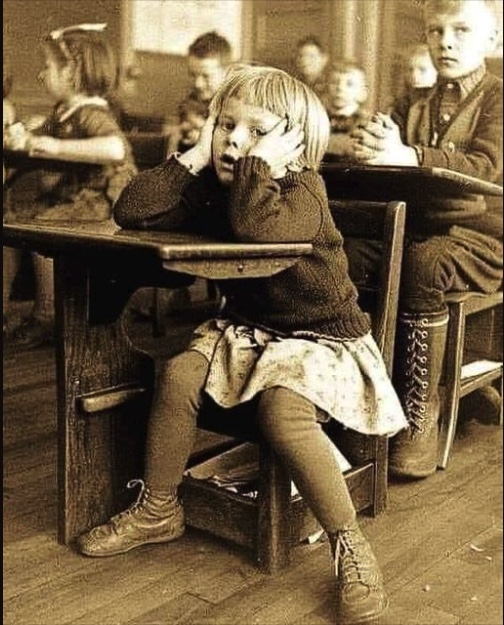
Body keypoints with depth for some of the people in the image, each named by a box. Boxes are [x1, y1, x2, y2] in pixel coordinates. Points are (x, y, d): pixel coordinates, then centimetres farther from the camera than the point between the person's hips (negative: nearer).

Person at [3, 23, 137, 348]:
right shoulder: (62, 112, 11)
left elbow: (116, 148, -40)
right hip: (65, 196, 10)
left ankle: (47, 317, -13)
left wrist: (58, 147, -37)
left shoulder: (92, 113, -19)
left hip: (97, 201, -10)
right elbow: (38, 138, 30)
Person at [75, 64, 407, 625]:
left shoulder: (302, 189, -18)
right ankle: (157, 510, 2)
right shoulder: (212, 189, 2)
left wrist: (261, 161, -27)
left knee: (282, 411, -33)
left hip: (319, 337, -6)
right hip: (247, 328, 6)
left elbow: (257, 226, -42)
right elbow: (130, 212, -8)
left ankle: (350, 546, -22)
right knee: (178, 375, -17)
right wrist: (194, 157, -8)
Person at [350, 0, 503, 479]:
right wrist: (375, 147, -21)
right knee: (344, 253, -24)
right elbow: (389, 175, 5)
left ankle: (418, 418, -27)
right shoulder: (411, 107, 19)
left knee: (422, 262, -37)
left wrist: (407, 156, -33)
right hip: (410, 226, 5)